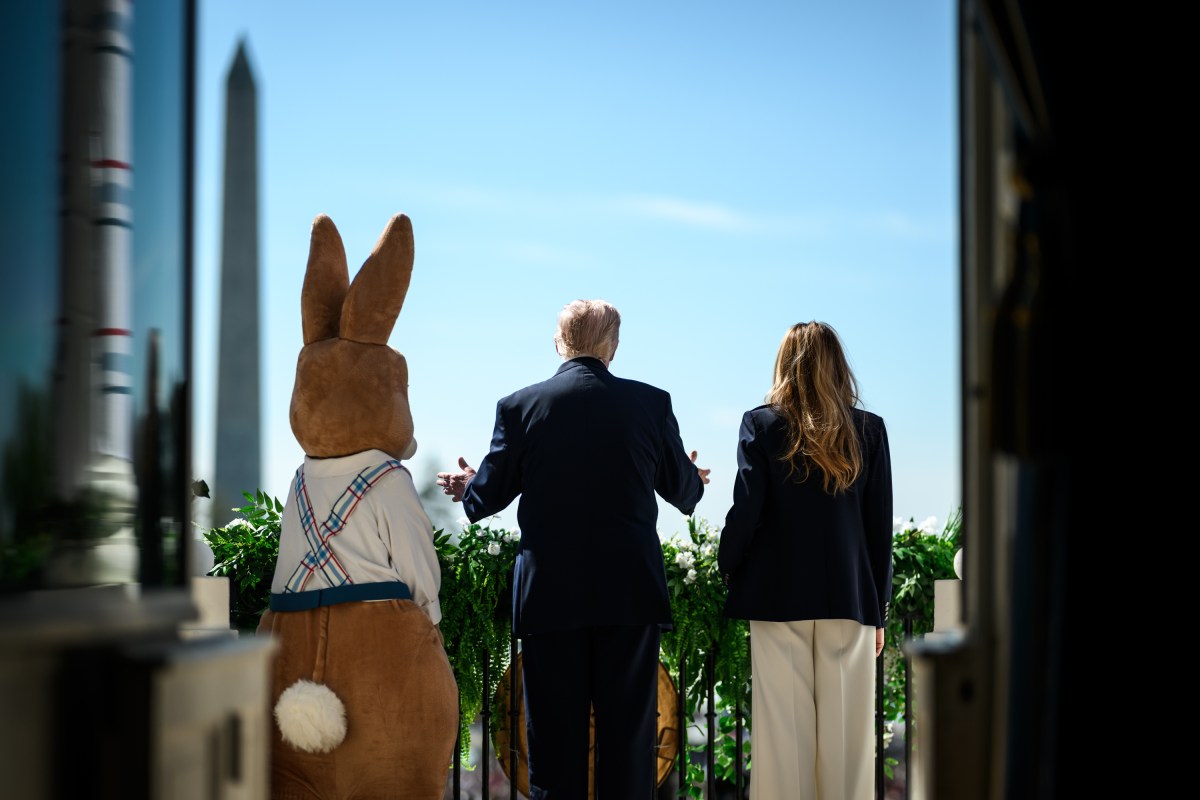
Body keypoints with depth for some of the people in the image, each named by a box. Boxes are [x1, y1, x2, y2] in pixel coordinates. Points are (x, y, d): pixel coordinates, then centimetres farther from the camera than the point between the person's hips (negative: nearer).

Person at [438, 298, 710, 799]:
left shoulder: (520, 406, -3)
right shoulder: (652, 402, 0)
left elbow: (488, 497, 3)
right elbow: (683, 490, 11)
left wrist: (466, 488, 26)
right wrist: (694, 479, 35)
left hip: (550, 595, 0)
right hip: (631, 591, 1)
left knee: (555, 738, 6)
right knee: (629, 734, 6)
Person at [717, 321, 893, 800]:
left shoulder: (762, 423, -1)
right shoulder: (869, 430, 4)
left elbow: (745, 512, -5)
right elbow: (881, 527, 5)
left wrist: (727, 569, 12)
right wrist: (879, 611, 11)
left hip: (779, 596, -1)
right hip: (849, 599, 1)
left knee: (783, 730, 2)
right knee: (846, 733, 4)